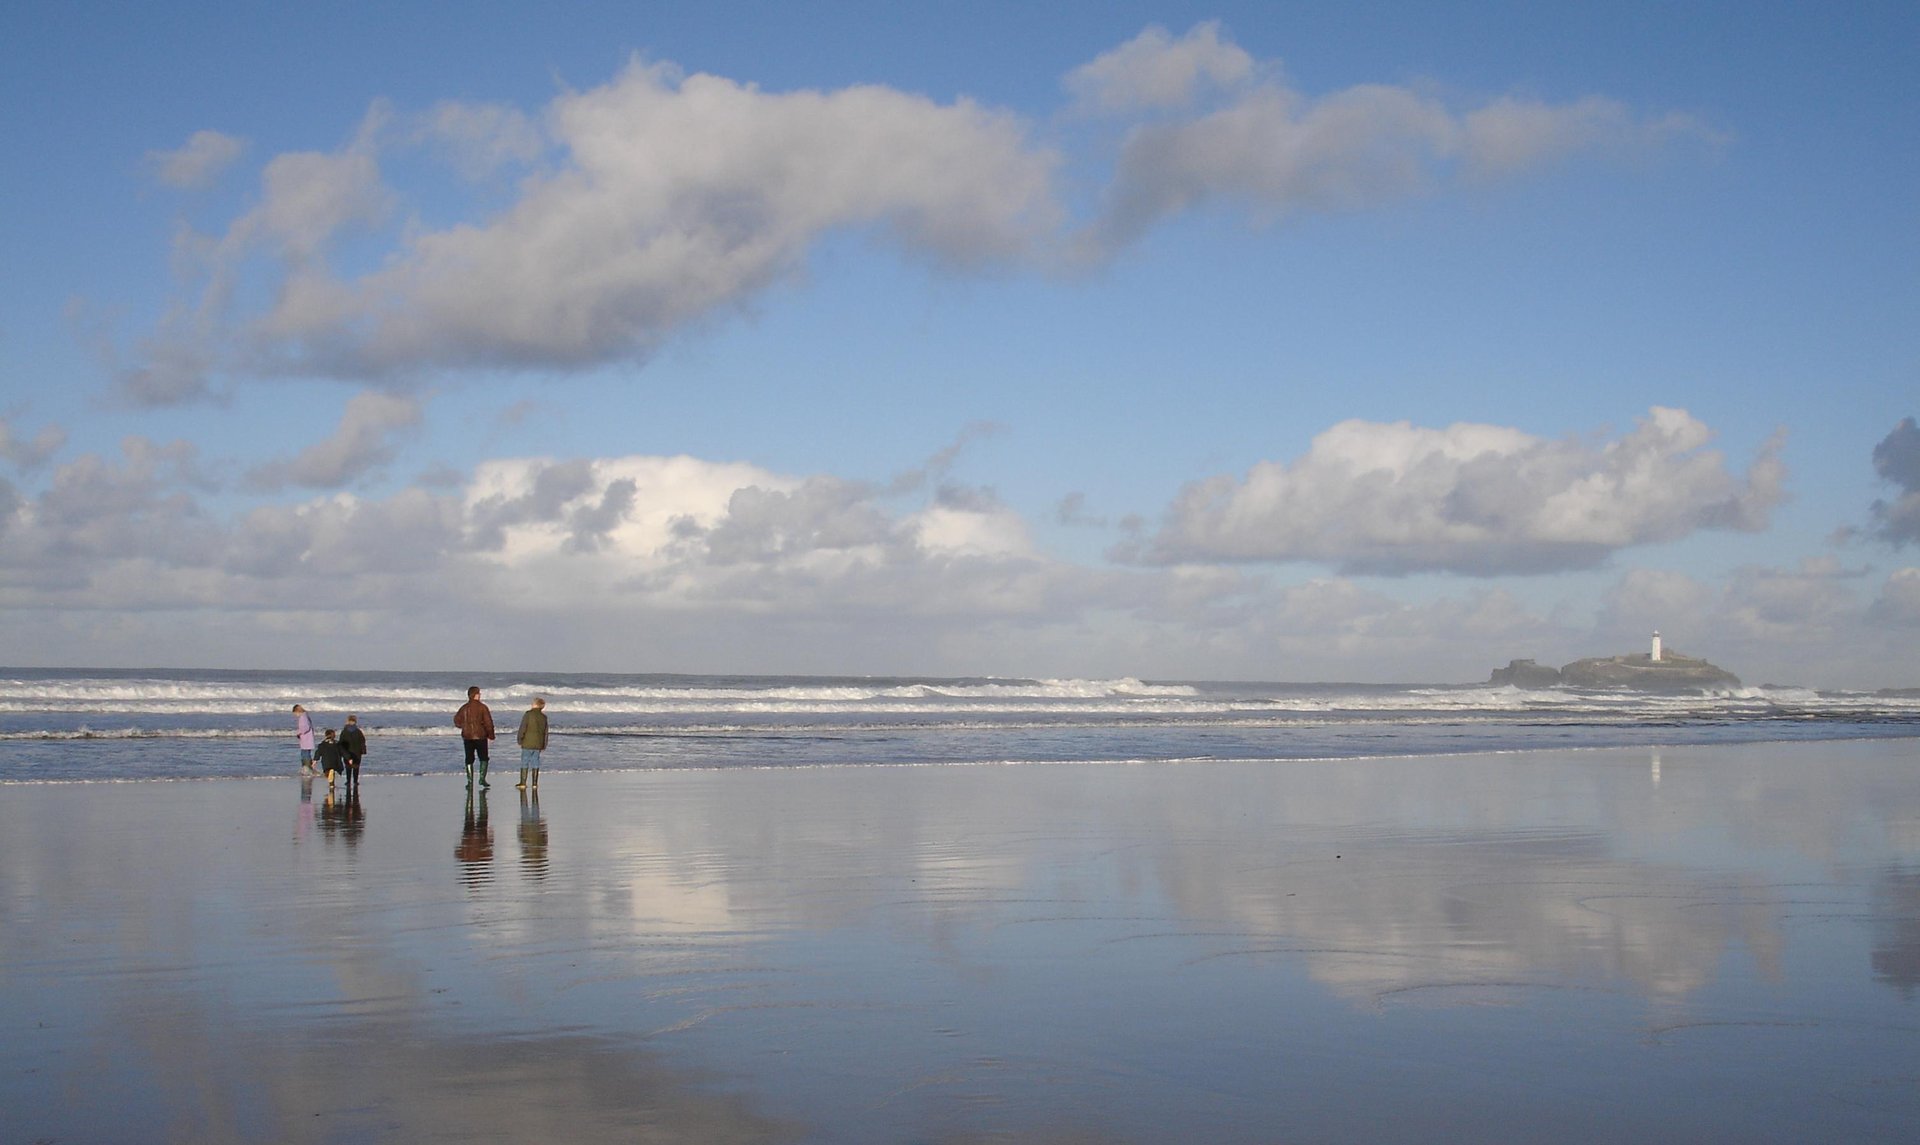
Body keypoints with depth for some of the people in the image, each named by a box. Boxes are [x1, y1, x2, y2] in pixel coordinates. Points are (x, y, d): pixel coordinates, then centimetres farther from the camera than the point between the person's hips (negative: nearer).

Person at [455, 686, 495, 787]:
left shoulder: (464, 708, 2)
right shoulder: (482, 707, -9)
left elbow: (457, 721, 8)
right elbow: (488, 722, -9)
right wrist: (491, 735, 2)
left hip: (467, 737, 3)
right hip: (480, 737, -3)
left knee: (469, 760, 9)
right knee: (483, 758, 9)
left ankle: (470, 781, 6)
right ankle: (482, 778, -2)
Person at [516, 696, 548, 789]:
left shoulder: (528, 714, -10)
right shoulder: (543, 717, 7)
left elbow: (523, 728, -12)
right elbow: (545, 732, 12)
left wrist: (519, 739, 0)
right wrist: (544, 745, 20)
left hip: (527, 743, -5)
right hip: (538, 744, 5)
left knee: (524, 763, 1)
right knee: (535, 764, 9)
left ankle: (523, 783, 1)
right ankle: (535, 783, 8)